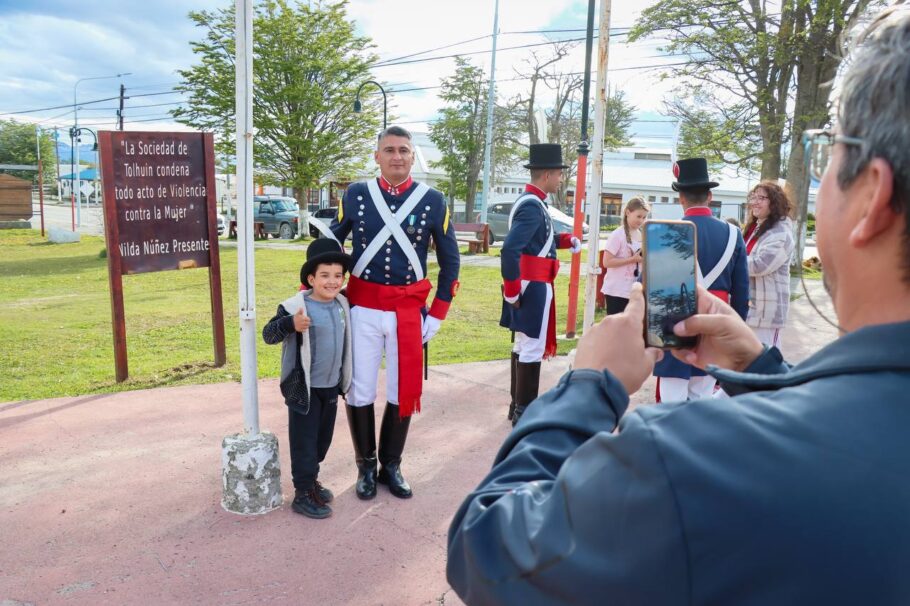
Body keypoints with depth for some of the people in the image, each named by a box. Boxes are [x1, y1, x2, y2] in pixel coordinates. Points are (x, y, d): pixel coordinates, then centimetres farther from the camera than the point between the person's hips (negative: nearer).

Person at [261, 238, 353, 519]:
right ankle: (303, 493, 13)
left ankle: (311, 479, 36)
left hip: (331, 386, 6)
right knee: (304, 440, 2)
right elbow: (268, 334, -17)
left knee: (323, 438, 18)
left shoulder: (343, 305, 3)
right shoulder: (295, 306, -16)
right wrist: (291, 324, -33)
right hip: (303, 388, -6)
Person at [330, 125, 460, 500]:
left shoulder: (433, 201, -1)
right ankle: (365, 466, 26)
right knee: (359, 393, 6)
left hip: (409, 313, 1)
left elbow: (450, 262, 5)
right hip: (362, 310, 0)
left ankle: (391, 466, 29)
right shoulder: (355, 195, -1)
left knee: (404, 393, 9)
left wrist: (436, 316, 1)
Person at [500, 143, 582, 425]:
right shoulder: (532, 206, -20)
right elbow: (509, 250, -28)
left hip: (531, 284, 11)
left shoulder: (531, 202, 12)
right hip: (533, 287, -11)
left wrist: (566, 239, 10)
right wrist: (511, 291, -22)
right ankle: (525, 412, 5)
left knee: (523, 344, 16)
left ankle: (518, 405, 27)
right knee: (533, 347, -4)